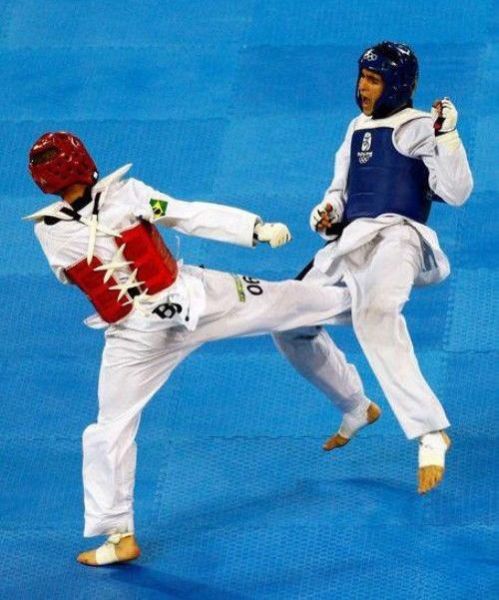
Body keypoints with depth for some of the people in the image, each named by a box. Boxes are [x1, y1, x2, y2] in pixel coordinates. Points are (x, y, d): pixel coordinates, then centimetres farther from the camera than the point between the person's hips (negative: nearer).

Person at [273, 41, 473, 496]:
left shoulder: (418, 127, -1)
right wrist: (328, 212, 9)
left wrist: (447, 135, -23)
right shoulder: (357, 128, 21)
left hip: (394, 237, -9)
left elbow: (457, 193, -11)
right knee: (291, 325, 15)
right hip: (348, 244, 9)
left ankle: (431, 433, -43)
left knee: (373, 314, -39)